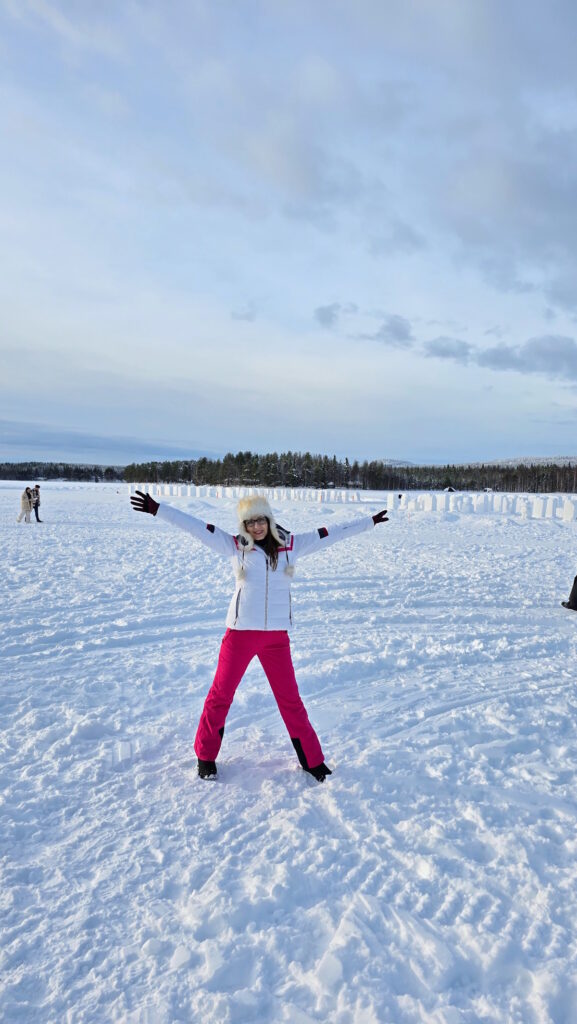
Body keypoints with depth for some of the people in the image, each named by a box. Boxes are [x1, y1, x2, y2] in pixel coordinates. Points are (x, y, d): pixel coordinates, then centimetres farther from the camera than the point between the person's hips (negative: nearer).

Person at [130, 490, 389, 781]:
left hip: (276, 637, 1)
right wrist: (156, 509, -10)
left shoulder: (290, 545, 2)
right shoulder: (234, 545, -2)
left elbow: (330, 534, 7)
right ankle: (205, 756, 29)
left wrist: (369, 521, 11)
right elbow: (196, 526, -6)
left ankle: (312, 759, 25)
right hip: (240, 633, -1)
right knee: (220, 695, 9)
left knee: (290, 699, 11)